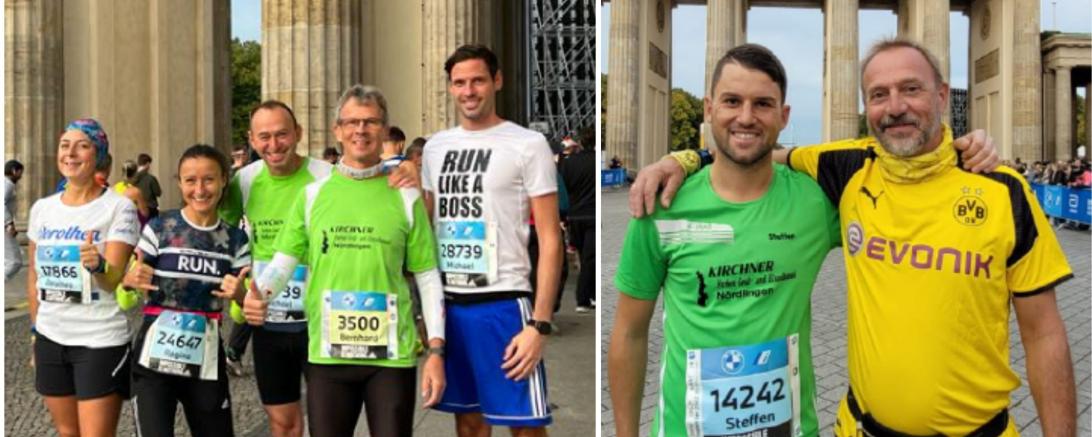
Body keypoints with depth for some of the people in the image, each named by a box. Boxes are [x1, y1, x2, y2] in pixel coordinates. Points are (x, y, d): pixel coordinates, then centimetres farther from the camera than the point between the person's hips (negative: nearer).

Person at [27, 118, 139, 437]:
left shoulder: (119, 207, -10)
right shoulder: (42, 208, 7)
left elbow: (115, 279, -16)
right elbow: (33, 273, 17)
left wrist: (97, 264, -37)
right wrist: (35, 328, 18)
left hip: (100, 341, -6)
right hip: (50, 337, 6)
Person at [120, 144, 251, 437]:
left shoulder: (235, 238, 4)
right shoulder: (159, 228, -4)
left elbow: (248, 305, 8)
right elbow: (129, 280, 3)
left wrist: (238, 293, -14)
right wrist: (132, 280, -19)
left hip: (206, 361, 3)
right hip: (156, 357, -3)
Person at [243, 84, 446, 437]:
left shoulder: (405, 197, 1)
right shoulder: (312, 195, 5)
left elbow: (428, 279, 2)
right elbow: (283, 261, 6)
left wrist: (436, 350, -4)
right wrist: (257, 294, -16)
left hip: (392, 354, -1)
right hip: (327, 353, 1)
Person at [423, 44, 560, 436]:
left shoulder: (528, 145, -5)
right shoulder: (436, 146, 11)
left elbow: (550, 239, -8)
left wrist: (540, 324, -15)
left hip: (502, 303, -5)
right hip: (446, 302, 5)